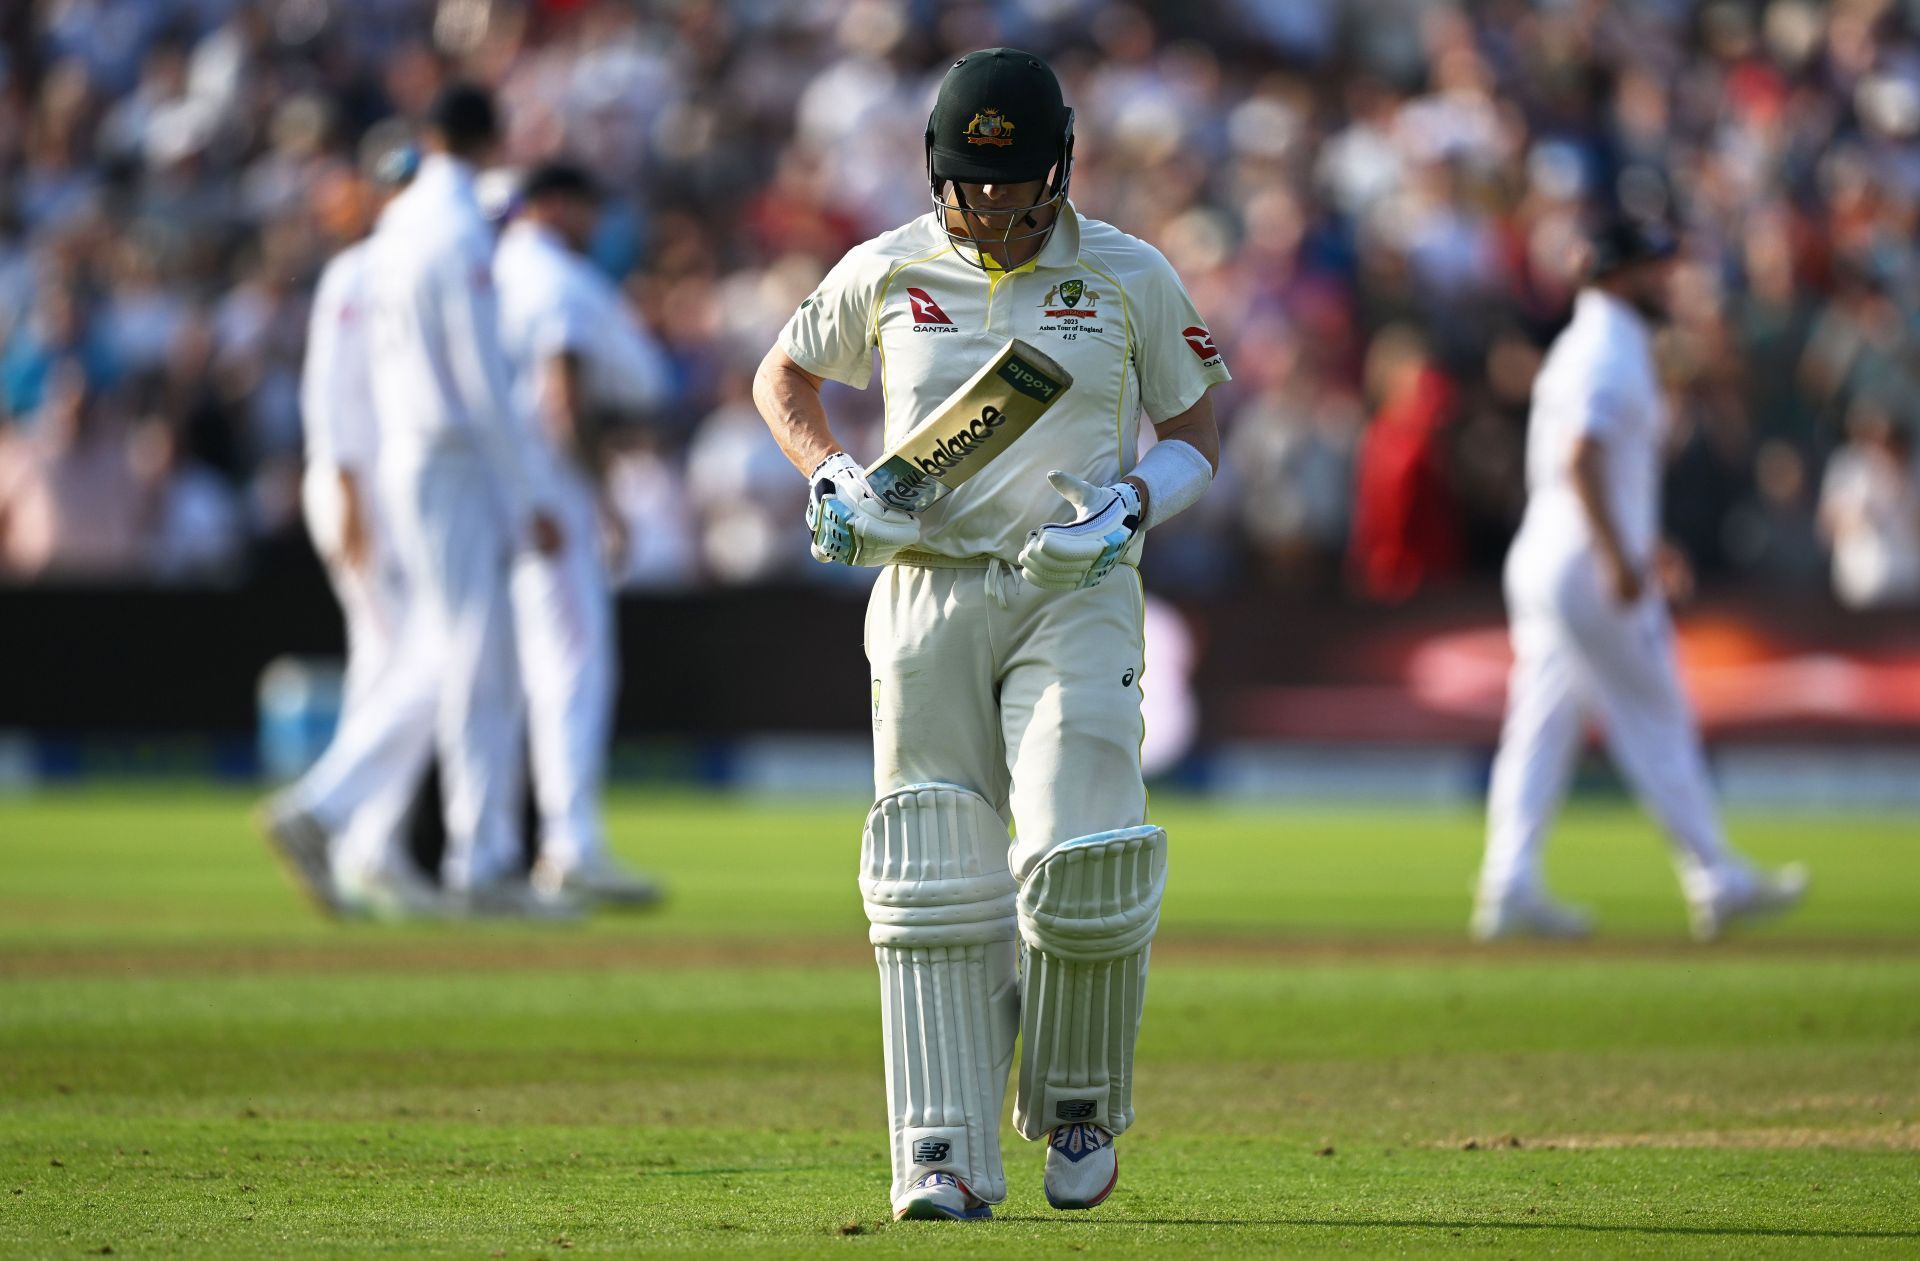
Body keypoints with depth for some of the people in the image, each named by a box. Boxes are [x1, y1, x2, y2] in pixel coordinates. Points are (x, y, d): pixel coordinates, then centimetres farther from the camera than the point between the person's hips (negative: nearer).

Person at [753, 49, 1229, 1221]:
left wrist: (1128, 507, -11)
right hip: (927, 590, 2)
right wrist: (832, 478, 1)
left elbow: (1196, 433, 9)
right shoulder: (886, 275, 5)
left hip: (1075, 597, -2)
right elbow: (783, 376, 20)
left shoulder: (1131, 278, 2)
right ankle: (947, 1156, -1)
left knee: (1082, 856, -16)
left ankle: (1079, 1102, 8)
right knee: (937, 877, -3)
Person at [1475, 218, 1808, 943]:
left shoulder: (1584, 346, 19)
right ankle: (1717, 883, 5)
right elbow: (1581, 457, -25)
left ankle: (1510, 890, -1)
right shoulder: (1611, 351, -13)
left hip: (1545, 558, 10)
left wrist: (1639, 550, 27)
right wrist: (1618, 557, -29)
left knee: (1543, 728, 4)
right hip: (1590, 567, -10)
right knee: (1657, 724, -2)